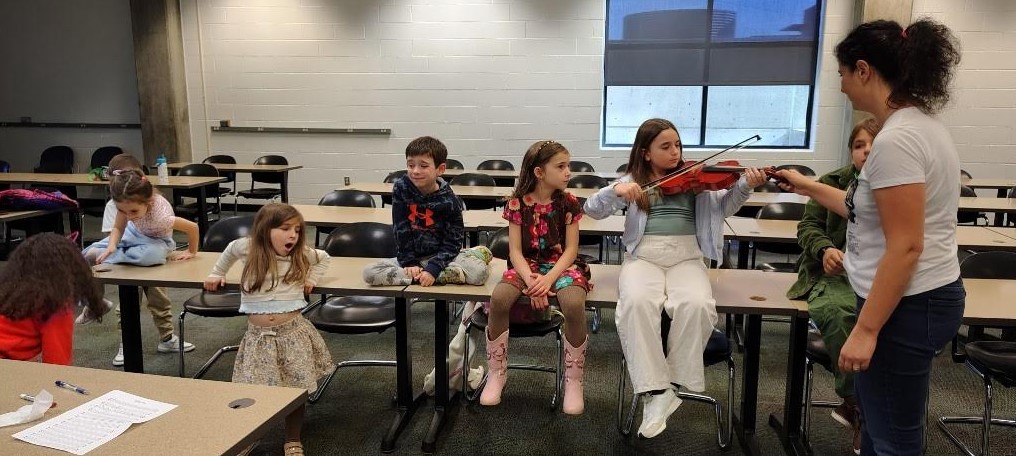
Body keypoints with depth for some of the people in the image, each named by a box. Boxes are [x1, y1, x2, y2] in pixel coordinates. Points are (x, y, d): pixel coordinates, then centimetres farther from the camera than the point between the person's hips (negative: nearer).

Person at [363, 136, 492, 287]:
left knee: (479, 272, -30)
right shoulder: (401, 188, -7)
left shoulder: (450, 201, -13)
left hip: (440, 254, -4)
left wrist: (433, 269, -25)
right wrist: (409, 263, -13)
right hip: (411, 256, 4)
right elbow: (401, 230, -7)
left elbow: (452, 242, -12)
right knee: (369, 273, -24)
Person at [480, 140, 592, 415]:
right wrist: (530, 279, -23)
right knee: (499, 297, -31)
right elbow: (515, 250, -6)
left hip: (561, 265, 0)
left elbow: (571, 249, -5)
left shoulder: (569, 202, -1)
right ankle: (496, 374, -8)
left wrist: (549, 278, -21)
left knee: (574, 304, -34)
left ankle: (573, 381, -12)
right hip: (527, 265, 1)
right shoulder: (518, 203, -3)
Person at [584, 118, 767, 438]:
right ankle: (656, 390, -24)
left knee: (696, 305, -31)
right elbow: (593, 209, 1)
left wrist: (744, 186, -17)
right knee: (637, 303, -33)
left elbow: (723, 207, 3)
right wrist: (616, 191, -19)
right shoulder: (633, 182, 11)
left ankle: (675, 382, -12)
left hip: (686, 258, 1)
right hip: (643, 258, -1)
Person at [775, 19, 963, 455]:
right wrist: (807, 186, 25)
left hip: (906, 304, -11)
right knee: (879, 421, 25)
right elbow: (869, 210, 15)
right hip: (923, 297, 11)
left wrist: (866, 329, -21)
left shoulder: (896, 139, -23)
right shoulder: (919, 123, 9)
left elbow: (905, 247, -25)